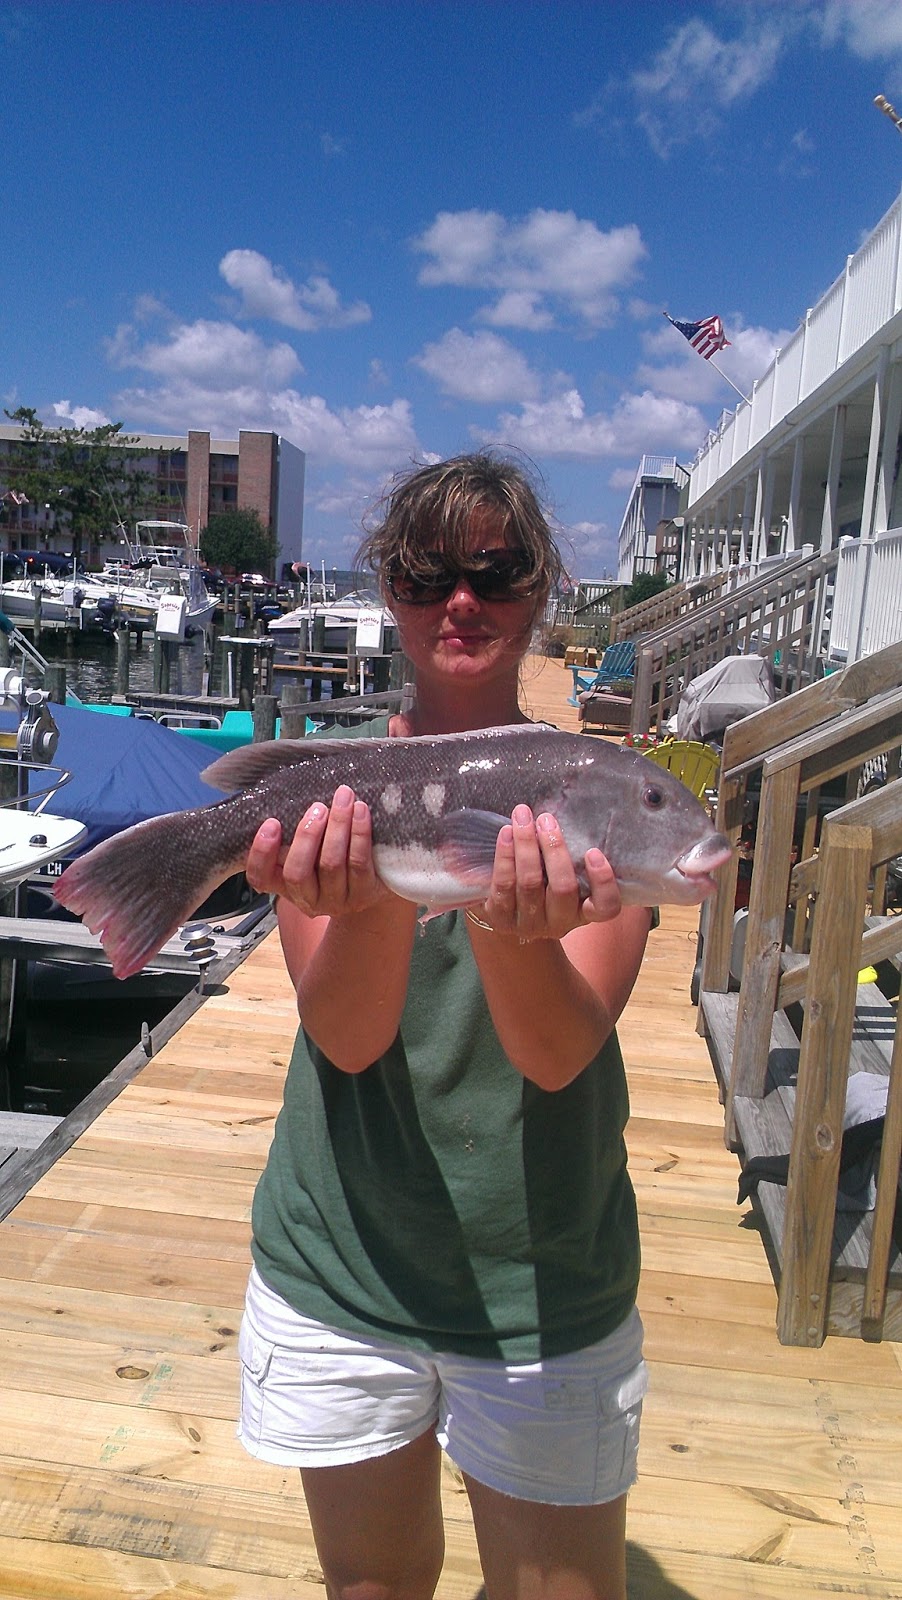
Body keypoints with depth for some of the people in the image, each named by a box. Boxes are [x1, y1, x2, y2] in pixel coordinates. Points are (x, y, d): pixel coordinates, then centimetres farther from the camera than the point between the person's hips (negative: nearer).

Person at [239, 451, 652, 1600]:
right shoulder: (327, 785, -6)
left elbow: (561, 1054, -19)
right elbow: (346, 1038, -17)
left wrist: (513, 935, -40)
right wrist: (377, 907, -38)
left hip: (544, 1287, 0)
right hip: (341, 1267, 1)